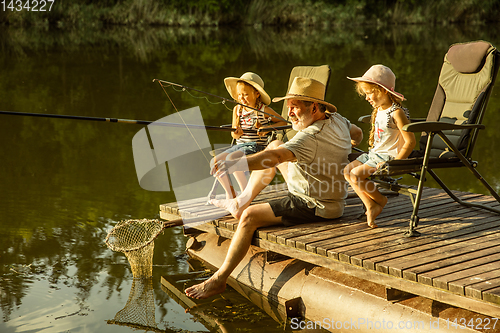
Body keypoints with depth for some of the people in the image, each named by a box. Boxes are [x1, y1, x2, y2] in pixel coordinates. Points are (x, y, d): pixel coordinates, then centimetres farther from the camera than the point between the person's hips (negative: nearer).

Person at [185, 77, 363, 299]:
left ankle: (219, 279, -7)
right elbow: (358, 134, 21)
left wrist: (234, 164, -55)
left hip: (313, 207, -10)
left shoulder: (310, 138, -30)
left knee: (250, 217, -16)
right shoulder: (337, 120, -1)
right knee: (274, 144, 13)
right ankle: (242, 200, 20)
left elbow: (274, 158, -45)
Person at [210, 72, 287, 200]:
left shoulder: (264, 110, -5)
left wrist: (268, 128, -15)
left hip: (256, 146, -7)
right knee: (215, 161, -13)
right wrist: (236, 133, -13)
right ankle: (230, 193, 3)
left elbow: (283, 122, 1)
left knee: (231, 158, -31)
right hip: (239, 145, 7)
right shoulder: (237, 109, 11)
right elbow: (234, 134, 13)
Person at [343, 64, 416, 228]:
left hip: (389, 156, -9)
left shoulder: (396, 113, -18)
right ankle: (371, 206, -3)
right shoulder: (378, 110, 10)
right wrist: (371, 152, 11)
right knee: (347, 171, -2)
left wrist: (395, 162, -24)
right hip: (374, 153, 10)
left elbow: (410, 141, -21)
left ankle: (380, 200, 2)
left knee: (356, 175, -20)